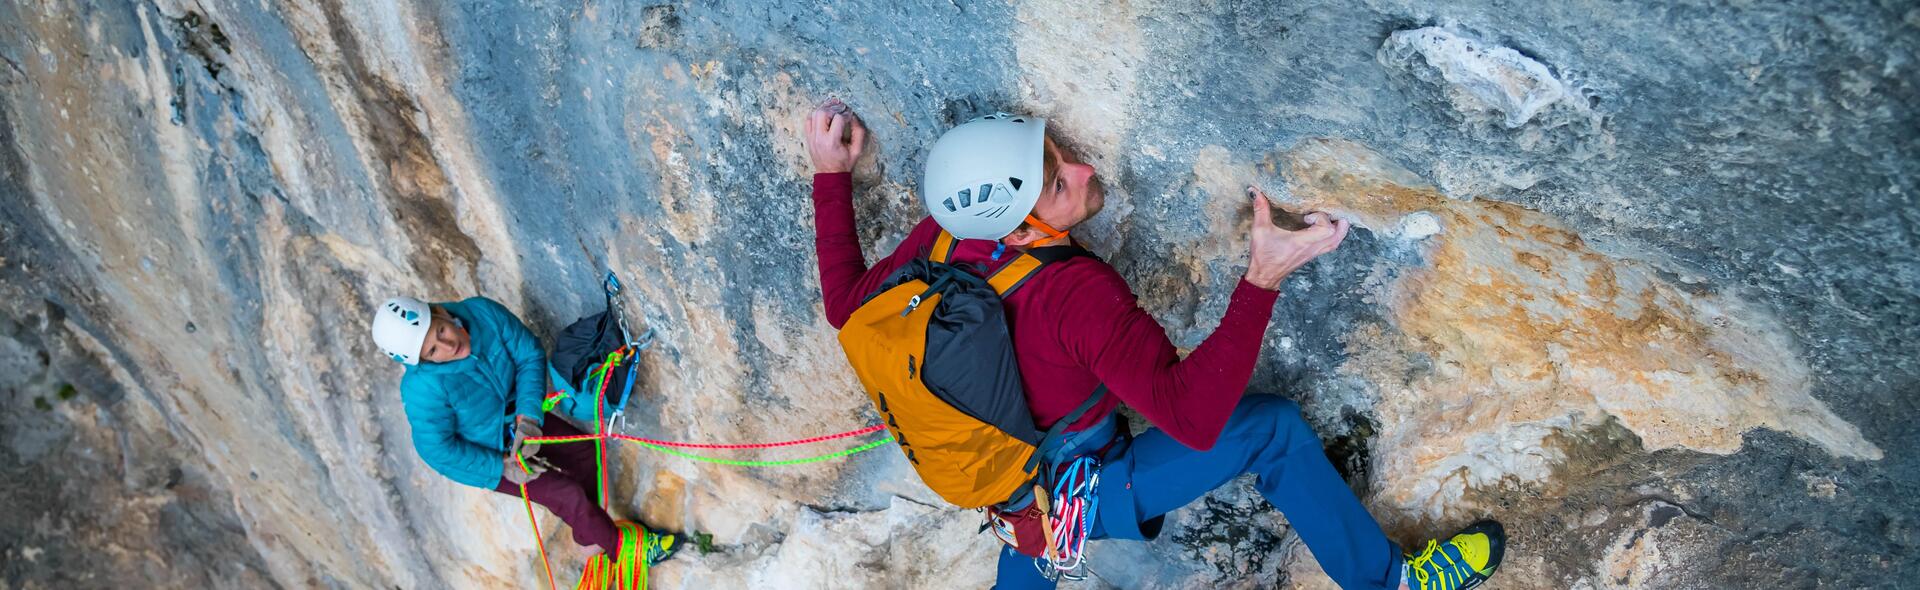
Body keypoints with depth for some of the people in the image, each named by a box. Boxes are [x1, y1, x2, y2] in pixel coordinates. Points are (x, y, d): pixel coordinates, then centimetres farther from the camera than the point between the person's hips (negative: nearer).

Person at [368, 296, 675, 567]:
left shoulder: (483, 313, -27)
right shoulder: (423, 387, -37)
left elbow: (530, 356, -15)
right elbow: (437, 448, -24)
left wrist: (528, 417, -23)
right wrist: (503, 467, -21)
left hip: (520, 418, 5)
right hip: (481, 457, -5)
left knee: (585, 453, 4)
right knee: (567, 493, -11)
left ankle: (589, 539, 23)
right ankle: (622, 547, 13)